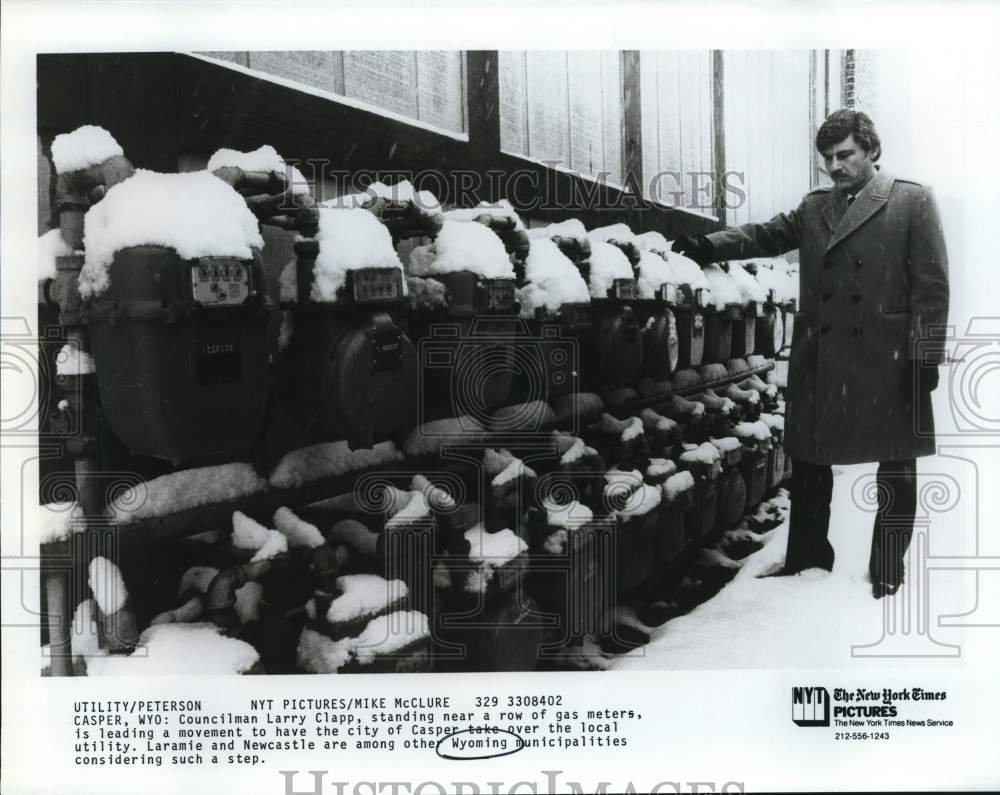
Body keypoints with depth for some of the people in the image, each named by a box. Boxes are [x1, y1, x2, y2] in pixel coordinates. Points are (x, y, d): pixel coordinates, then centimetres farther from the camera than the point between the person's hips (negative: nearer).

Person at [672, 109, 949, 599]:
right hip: (820, 362, 5)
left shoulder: (913, 201, -1)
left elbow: (931, 286, -5)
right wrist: (708, 247, -12)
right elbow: (766, 235, 5)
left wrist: (924, 357, -11)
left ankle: (887, 574, 21)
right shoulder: (814, 208, 14)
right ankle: (807, 562, 28)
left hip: (889, 361, -4)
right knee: (809, 462, 12)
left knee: (896, 472, 7)